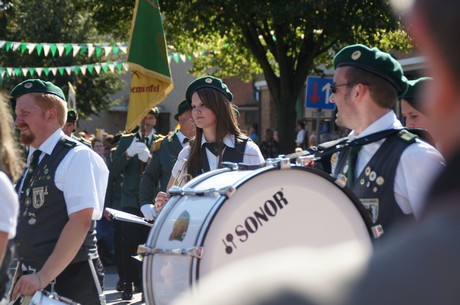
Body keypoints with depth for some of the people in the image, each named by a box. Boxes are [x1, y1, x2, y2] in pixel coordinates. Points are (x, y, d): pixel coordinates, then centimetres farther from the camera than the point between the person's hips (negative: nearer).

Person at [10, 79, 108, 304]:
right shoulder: (32, 161, 13)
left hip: (69, 279, -7)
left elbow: (81, 222, -20)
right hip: (32, 279, 7)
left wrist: (43, 277, -23)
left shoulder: (77, 157, -11)